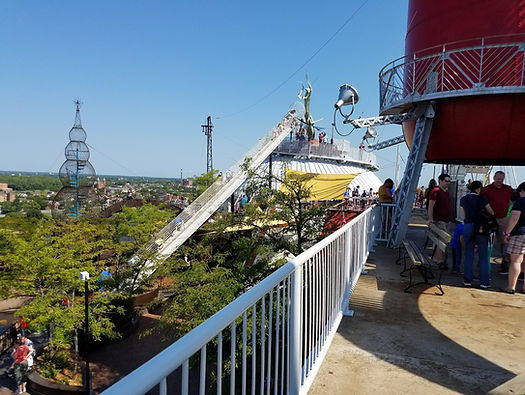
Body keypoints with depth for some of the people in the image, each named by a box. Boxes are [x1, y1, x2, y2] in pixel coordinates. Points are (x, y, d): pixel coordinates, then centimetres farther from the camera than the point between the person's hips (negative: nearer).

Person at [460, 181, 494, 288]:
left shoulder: (463, 199, 4)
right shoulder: (482, 198, -5)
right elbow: (491, 213, 3)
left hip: (468, 227, 2)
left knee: (469, 255, 11)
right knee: (483, 256, 7)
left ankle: (468, 280, 12)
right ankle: (484, 282, 9)